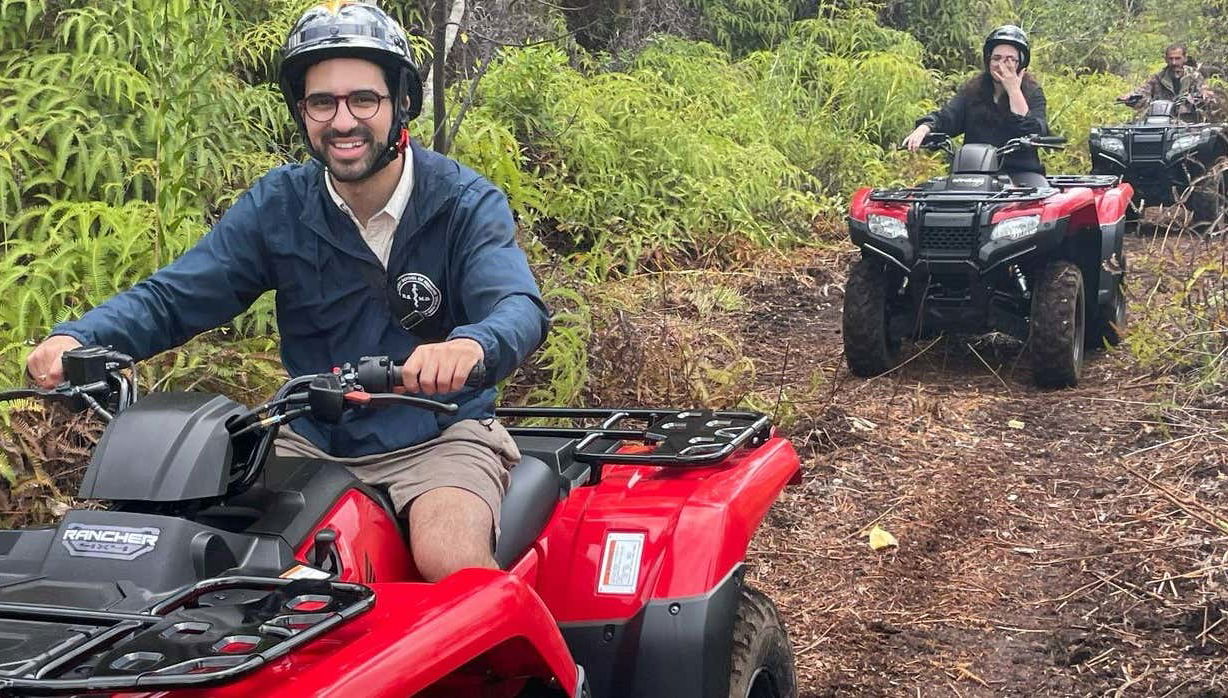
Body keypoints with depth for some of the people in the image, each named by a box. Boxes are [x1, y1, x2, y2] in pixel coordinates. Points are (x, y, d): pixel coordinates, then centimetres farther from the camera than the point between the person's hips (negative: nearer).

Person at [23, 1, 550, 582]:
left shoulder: (465, 202, -6)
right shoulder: (278, 204, 3)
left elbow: (519, 306, -23)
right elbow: (173, 295, 1)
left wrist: (469, 346, -48)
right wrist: (77, 338, -20)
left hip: (438, 437, -3)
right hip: (312, 440, 4)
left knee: (451, 564, -32)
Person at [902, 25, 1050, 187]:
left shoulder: (1033, 93, 5)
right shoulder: (972, 90, 12)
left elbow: (1034, 134, -11)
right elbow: (946, 116, -3)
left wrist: (1014, 91, -10)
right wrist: (924, 128, -25)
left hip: (1021, 171, -2)